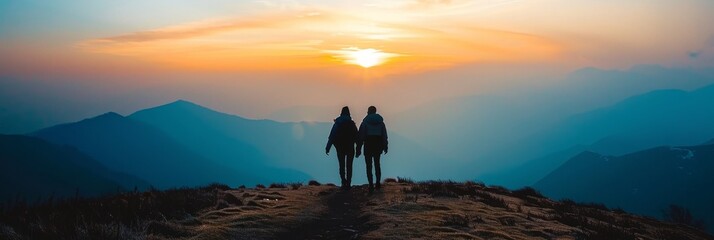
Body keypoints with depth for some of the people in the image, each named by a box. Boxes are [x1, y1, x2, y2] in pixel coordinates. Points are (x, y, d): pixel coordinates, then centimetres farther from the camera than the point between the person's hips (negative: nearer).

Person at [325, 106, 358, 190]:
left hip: (340, 147, 0)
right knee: (349, 166, 8)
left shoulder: (337, 123, -3)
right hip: (350, 147, 0)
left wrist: (327, 148, -6)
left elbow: (331, 137, -7)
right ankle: (348, 184, 4)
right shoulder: (352, 123, -4)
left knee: (342, 165, 12)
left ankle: (344, 182, -4)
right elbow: (357, 137, -5)